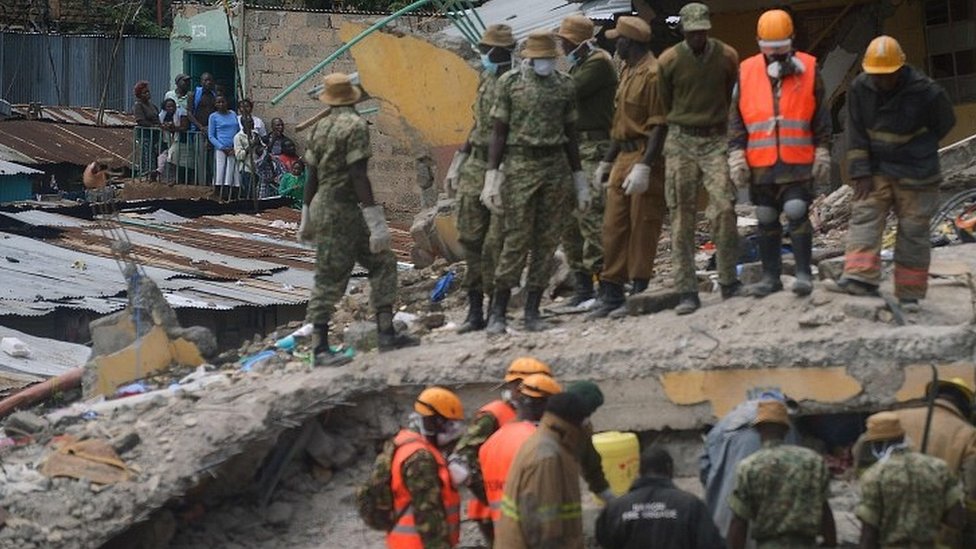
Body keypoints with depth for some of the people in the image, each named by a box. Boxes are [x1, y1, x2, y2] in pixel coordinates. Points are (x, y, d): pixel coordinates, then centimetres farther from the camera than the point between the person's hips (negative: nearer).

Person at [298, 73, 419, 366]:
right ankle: (320, 349, 0)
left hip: (323, 206, 8)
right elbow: (358, 176, -21)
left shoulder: (319, 128, 9)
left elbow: (312, 176, 13)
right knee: (330, 278, -3)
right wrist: (376, 222, -21)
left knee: (382, 262, 10)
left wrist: (307, 218, 22)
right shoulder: (355, 126, -14)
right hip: (343, 209, -8)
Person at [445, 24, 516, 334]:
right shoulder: (486, 82, 12)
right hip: (476, 169, 8)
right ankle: (475, 312, 14)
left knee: (495, 245, -6)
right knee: (471, 239, 7)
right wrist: (457, 165, 20)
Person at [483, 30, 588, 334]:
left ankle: (533, 311, 9)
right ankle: (498, 312, -2)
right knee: (517, 238, -8)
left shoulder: (564, 86, 9)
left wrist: (579, 178, 14)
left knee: (547, 240, 2)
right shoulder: (510, 83, 0)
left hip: (556, 166, 4)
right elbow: (499, 132, 0)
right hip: (521, 164, -4)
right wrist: (492, 175, -7)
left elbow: (570, 134, 15)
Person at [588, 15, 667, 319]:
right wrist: (607, 161, 23)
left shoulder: (652, 74, -14)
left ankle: (639, 293, 2)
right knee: (614, 226, 10)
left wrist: (644, 166, -24)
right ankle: (612, 293, 15)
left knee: (642, 226, -4)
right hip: (623, 157, 10)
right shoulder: (627, 71, 17)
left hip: (645, 157, -10)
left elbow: (659, 125, -18)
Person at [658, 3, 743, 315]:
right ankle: (687, 292, 0)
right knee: (682, 218, -2)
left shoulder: (727, 57, -1)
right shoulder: (668, 61, -2)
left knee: (724, 207, -13)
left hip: (716, 140, 0)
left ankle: (729, 283, -1)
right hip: (681, 141, 0)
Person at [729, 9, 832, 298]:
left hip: (799, 163, -2)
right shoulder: (747, 71, 5)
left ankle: (804, 274, -2)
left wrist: (822, 154, 1)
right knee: (766, 221, 8)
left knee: (797, 214, -10)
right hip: (760, 164, 2)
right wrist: (736, 155, 1)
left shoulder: (809, 69, 2)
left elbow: (821, 116, 5)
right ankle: (771, 276, 18)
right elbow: (736, 118, 8)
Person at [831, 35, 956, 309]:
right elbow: (856, 134, -3)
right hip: (875, 171, 3)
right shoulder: (859, 89, -5)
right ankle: (862, 277, -22)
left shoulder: (926, 91, -14)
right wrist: (860, 172, -8)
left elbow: (945, 123, 1)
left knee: (913, 231, 1)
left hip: (915, 174, -3)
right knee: (864, 217, -13)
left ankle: (910, 293, 8)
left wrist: (917, 151, -1)